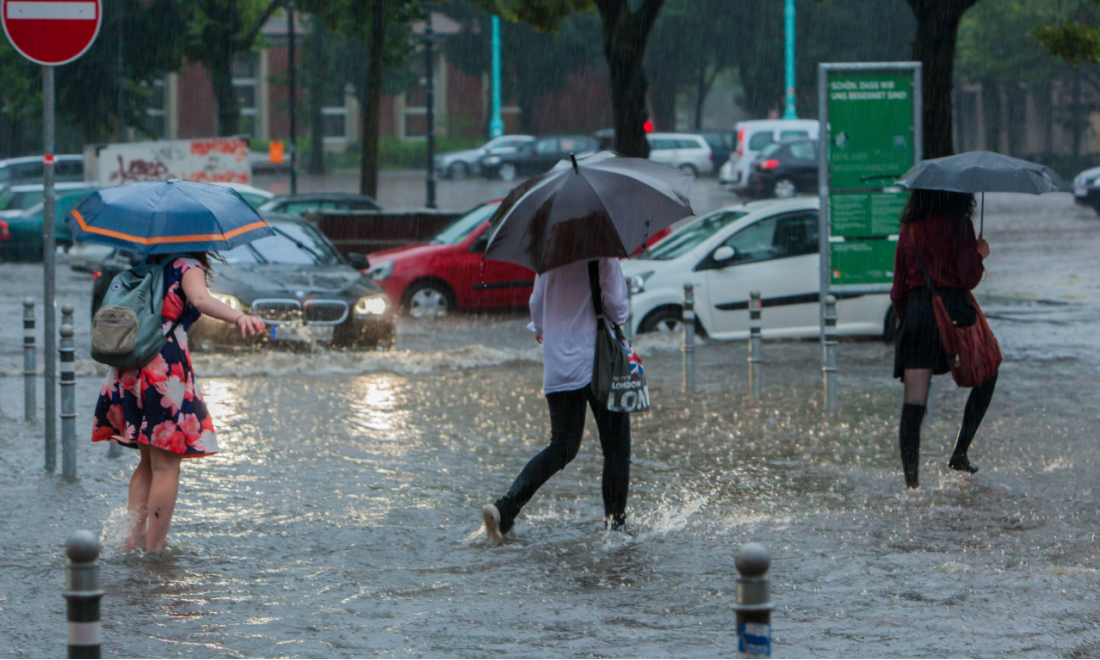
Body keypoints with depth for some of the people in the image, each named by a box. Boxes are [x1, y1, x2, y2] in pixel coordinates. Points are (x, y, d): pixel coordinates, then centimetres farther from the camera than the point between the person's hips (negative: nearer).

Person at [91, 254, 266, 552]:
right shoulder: (188, 266, -5)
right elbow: (200, 299, -29)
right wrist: (239, 317, -46)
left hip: (128, 371, 8)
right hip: (166, 368, -8)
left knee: (149, 461, 20)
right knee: (166, 466, -1)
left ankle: (132, 540, 16)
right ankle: (154, 551, -2)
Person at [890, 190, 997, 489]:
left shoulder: (909, 228, 10)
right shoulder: (959, 224, -5)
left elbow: (899, 287, 13)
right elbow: (969, 278, -9)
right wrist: (980, 254, 10)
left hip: (915, 310, 4)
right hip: (953, 309, -4)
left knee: (914, 399, -2)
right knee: (986, 376, 19)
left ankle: (910, 476, -11)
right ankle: (960, 453, 11)